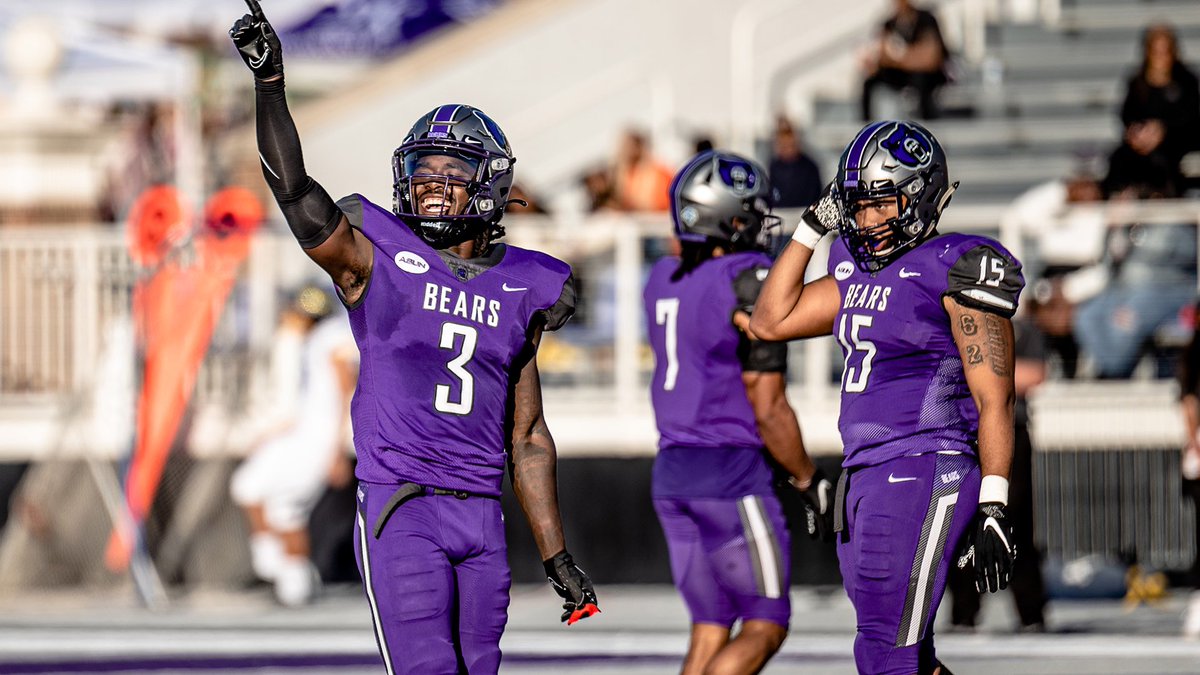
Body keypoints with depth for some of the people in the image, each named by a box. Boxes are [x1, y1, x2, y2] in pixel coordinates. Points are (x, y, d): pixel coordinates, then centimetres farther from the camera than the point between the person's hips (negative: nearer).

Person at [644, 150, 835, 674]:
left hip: (671, 472, 7)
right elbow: (768, 410, -14)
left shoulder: (663, 280, 8)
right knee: (764, 628, 0)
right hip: (732, 472, -7)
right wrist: (811, 483, -3)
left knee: (710, 631, 12)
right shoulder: (752, 284, -14)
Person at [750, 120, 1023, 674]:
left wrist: (993, 509, -17)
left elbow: (993, 400, -12)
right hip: (867, 479, 9)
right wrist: (811, 228, 17)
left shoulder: (954, 272, -10)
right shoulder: (859, 271, 14)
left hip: (926, 481, -9)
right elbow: (770, 322, 22)